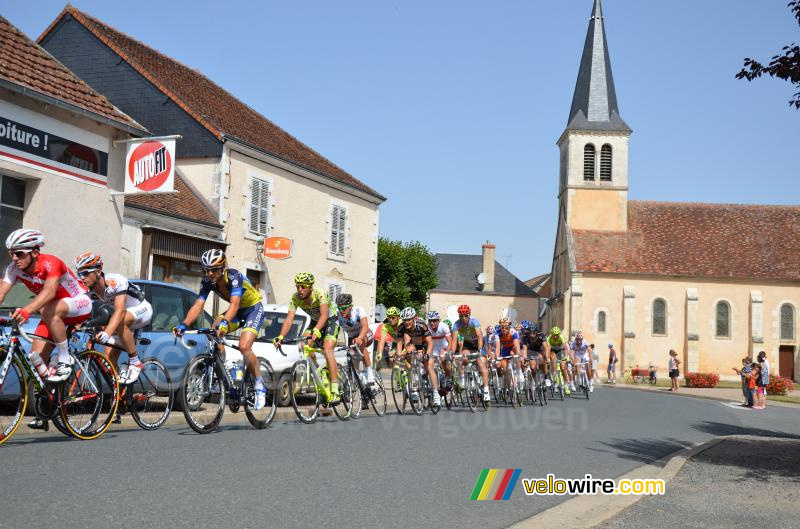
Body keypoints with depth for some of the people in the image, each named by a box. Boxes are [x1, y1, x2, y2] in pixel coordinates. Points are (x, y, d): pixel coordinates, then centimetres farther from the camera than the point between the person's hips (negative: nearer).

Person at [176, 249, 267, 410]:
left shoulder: (234, 276, -31)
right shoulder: (207, 282, -14)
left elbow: (235, 304, -45)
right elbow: (198, 306, -23)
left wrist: (225, 322, -62)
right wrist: (183, 324, -39)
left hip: (254, 309, -6)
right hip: (237, 312, 6)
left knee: (244, 347, -25)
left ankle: (259, 387, -6)